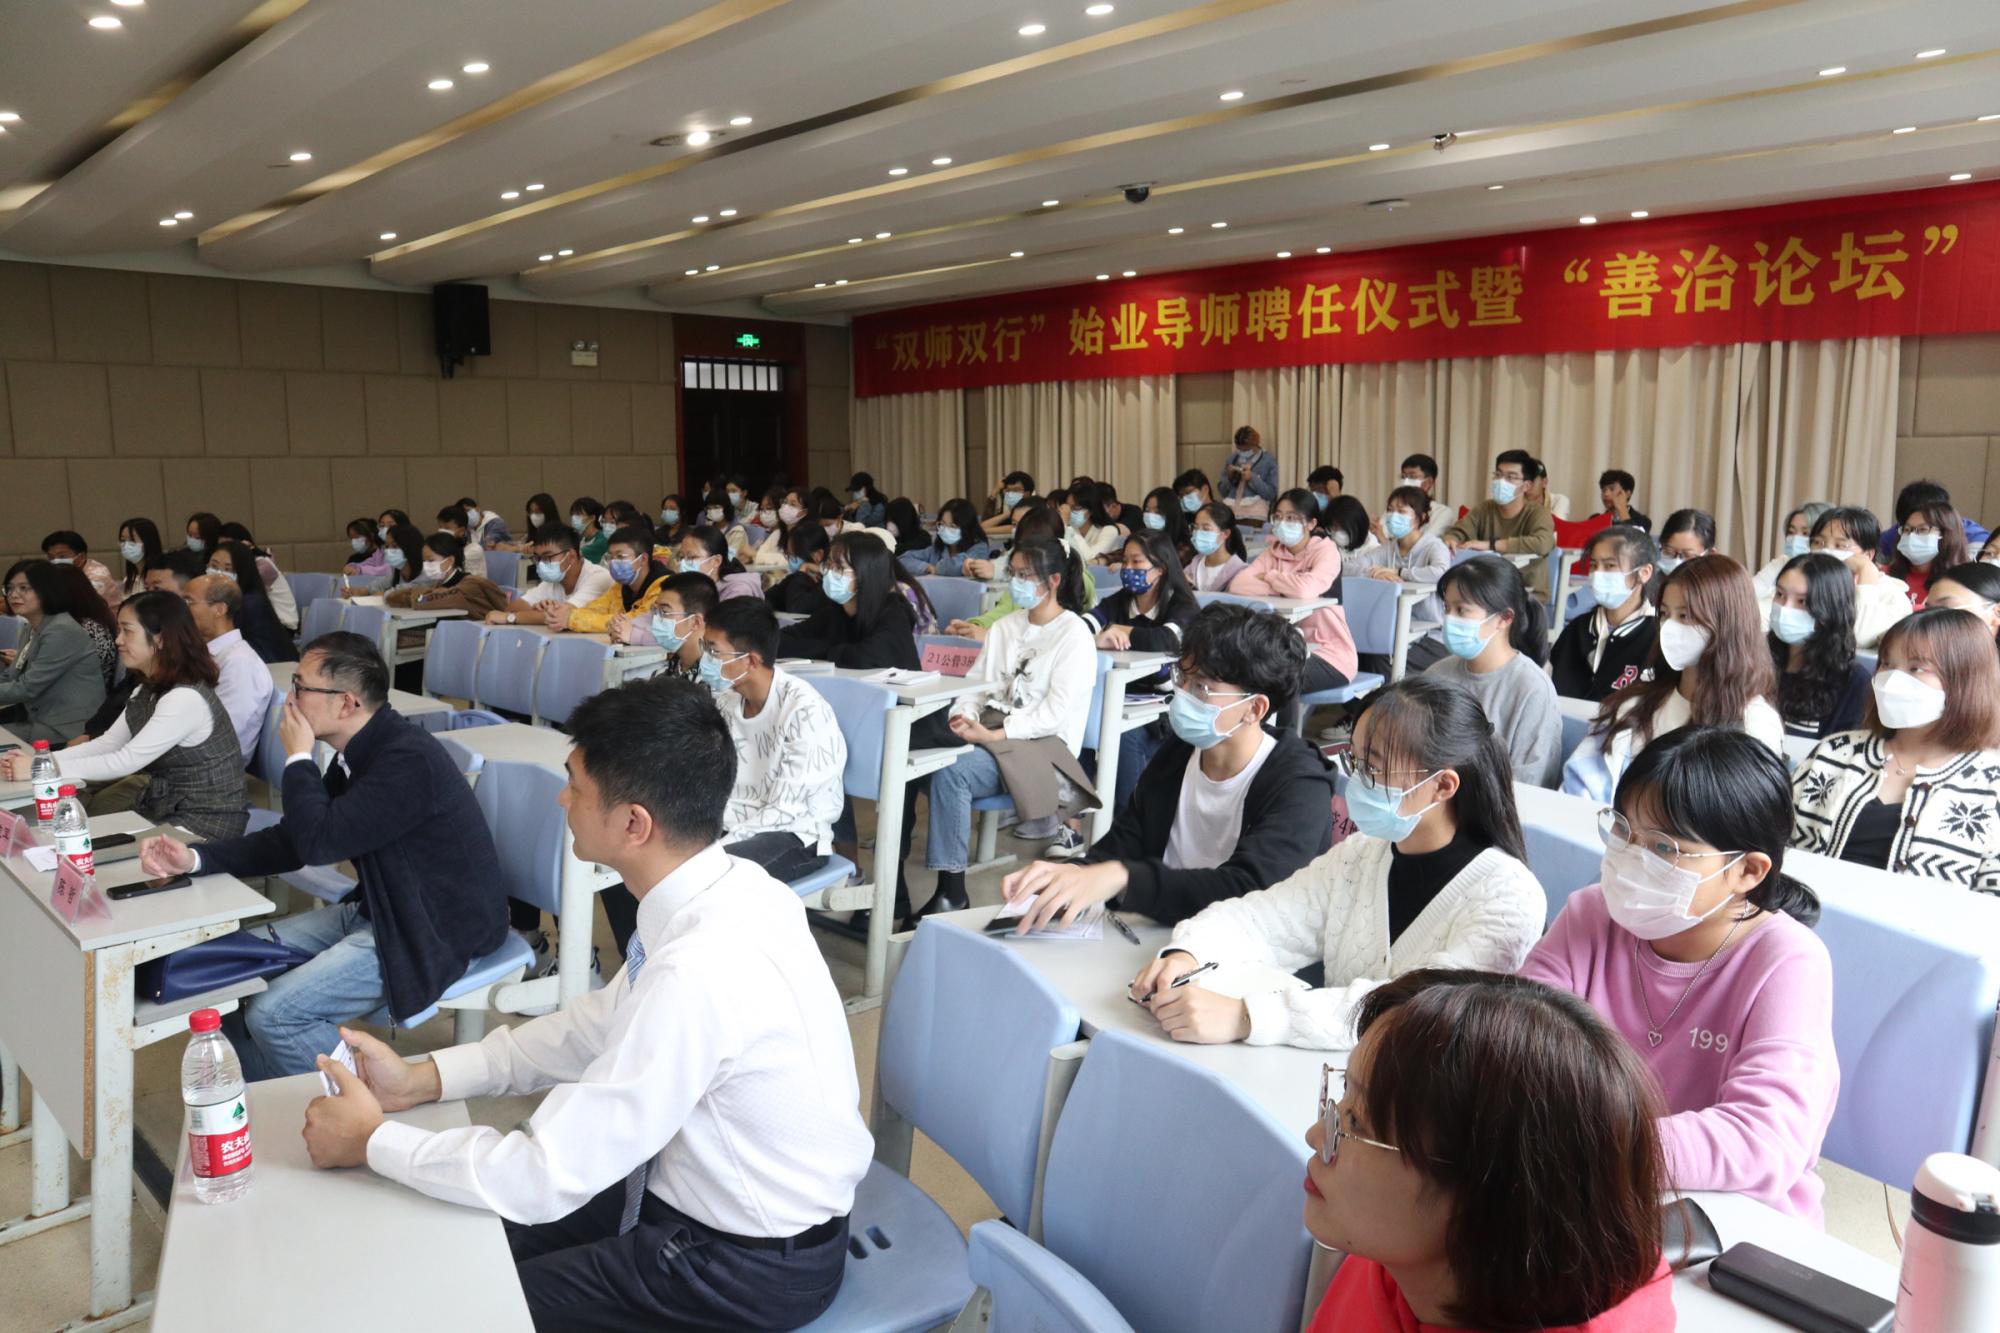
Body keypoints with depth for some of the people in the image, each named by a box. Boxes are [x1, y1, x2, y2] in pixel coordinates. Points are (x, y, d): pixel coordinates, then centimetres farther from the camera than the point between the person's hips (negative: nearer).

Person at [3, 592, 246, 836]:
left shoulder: (186, 698, -25)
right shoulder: (149, 689, 7)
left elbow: (126, 761, -24)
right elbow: (108, 743, 6)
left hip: (205, 822, -8)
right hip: (167, 803, 9)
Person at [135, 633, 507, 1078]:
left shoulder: (408, 759, -26)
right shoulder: (359, 752, 5)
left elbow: (318, 843, -27)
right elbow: (292, 841, 10)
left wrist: (298, 758, -14)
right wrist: (194, 858, -2)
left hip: (431, 931, -10)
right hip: (377, 909, 10)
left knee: (275, 1014, -18)